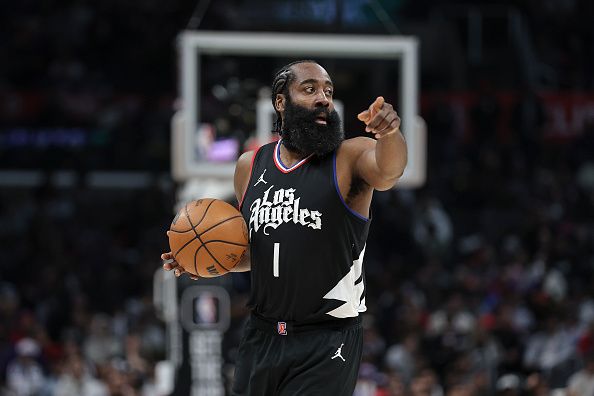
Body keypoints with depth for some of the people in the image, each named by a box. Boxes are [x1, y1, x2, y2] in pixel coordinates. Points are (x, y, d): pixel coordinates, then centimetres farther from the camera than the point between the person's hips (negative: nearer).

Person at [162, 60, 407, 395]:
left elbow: (388, 171, -31)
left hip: (327, 342, -5)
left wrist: (390, 134, -53)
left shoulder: (350, 157, -7)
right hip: (261, 337, 5)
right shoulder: (250, 166, 9)